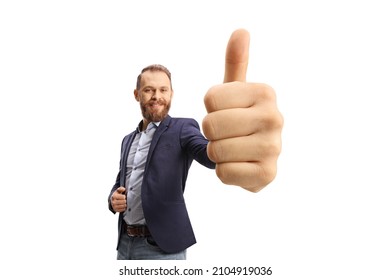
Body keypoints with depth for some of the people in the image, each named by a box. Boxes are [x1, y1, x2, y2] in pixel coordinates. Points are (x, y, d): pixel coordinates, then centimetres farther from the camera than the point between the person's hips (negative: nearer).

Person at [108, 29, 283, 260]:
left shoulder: (182, 129, -7)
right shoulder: (128, 140, 12)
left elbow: (211, 152, -29)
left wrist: (239, 141, -53)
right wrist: (114, 198, -2)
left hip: (163, 247, -5)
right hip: (125, 243, 6)